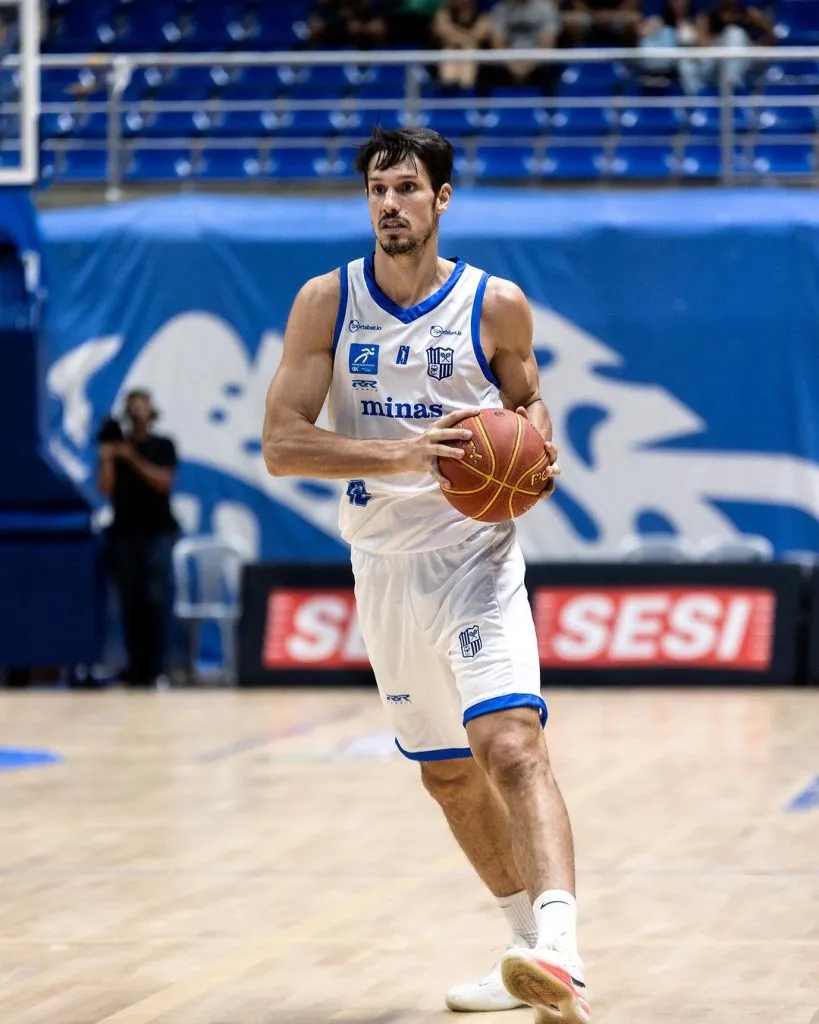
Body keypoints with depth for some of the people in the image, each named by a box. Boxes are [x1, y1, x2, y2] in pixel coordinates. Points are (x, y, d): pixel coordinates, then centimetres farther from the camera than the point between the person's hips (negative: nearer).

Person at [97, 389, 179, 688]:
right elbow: (105, 488, 0)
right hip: (123, 532, 2)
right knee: (129, 603, -2)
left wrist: (132, 458, -13)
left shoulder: (162, 446, 6)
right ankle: (135, 667, 0)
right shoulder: (115, 445, 9)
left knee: (154, 600, -11)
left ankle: (154, 669, -14)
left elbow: (164, 481, -8)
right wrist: (106, 458, -15)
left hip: (157, 532, -2)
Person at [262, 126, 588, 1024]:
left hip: (474, 554, -4)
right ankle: (531, 950, 29)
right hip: (383, 567, 4)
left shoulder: (496, 306, -5)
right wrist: (403, 453, -24)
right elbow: (280, 445, -11)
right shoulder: (327, 302, -4)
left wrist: (538, 456, -9)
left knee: (511, 743, -24)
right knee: (447, 775, 14)